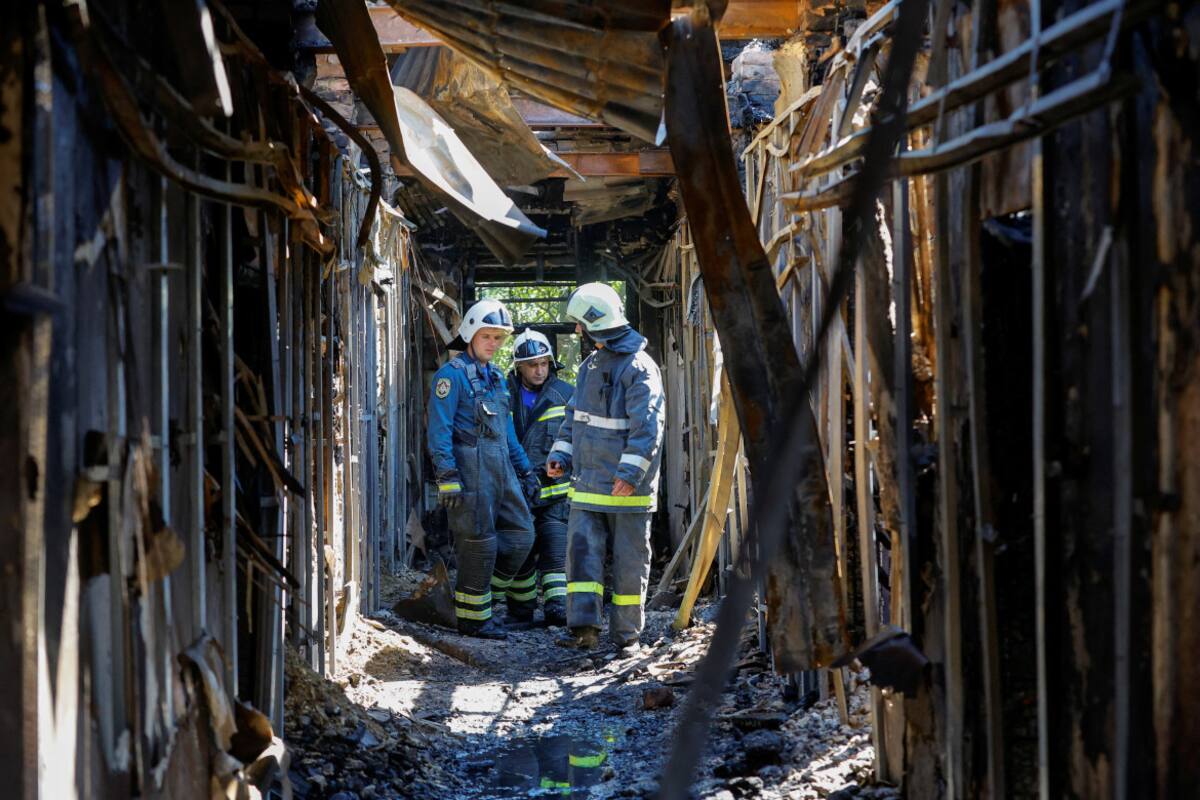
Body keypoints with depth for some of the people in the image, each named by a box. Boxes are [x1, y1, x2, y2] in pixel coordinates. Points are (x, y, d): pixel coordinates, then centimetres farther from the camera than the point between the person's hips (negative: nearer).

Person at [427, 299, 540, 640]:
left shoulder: (496, 378, 20)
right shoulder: (452, 374, -7)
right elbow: (439, 429, -14)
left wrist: (525, 470, 23)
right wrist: (447, 477, -21)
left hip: (500, 468, 8)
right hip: (470, 467, -8)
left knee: (520, 533, 6)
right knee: (478, 542, -5)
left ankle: (471, 590, 17)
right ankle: (473, 618, 4)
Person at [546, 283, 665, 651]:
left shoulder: (639, 368, -13)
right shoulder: (590, 365, 14)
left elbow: (647, 427, -20)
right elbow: (575, 415, 22)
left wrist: (630, 472, -27)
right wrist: (560, 454, 10)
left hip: (627, 486, -7)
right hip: (587, 483, 7)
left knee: (629, 559, 3)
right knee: (582, 549, -4)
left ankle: (626, 632, 10)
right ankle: (583, 627, -7)